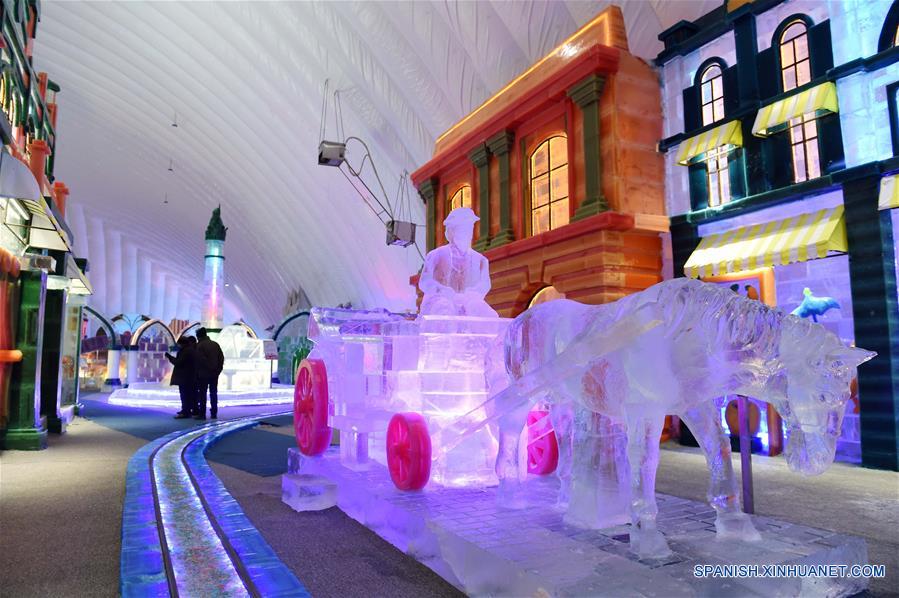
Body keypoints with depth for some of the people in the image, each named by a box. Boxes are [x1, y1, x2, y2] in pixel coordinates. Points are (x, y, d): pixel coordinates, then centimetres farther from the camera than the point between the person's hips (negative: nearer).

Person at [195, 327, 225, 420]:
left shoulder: (200, 345, -9)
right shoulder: (215, 344, 10)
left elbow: (200, 359, -17)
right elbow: (221, 357, 7)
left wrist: (197, 371, -5)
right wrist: (218, 369, 9)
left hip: (204, 373, -6)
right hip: (214, 374, 6)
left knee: (202, 394, -1)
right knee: (214, 393, 11)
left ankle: (202, 414, -3)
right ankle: (214, 413, 13)